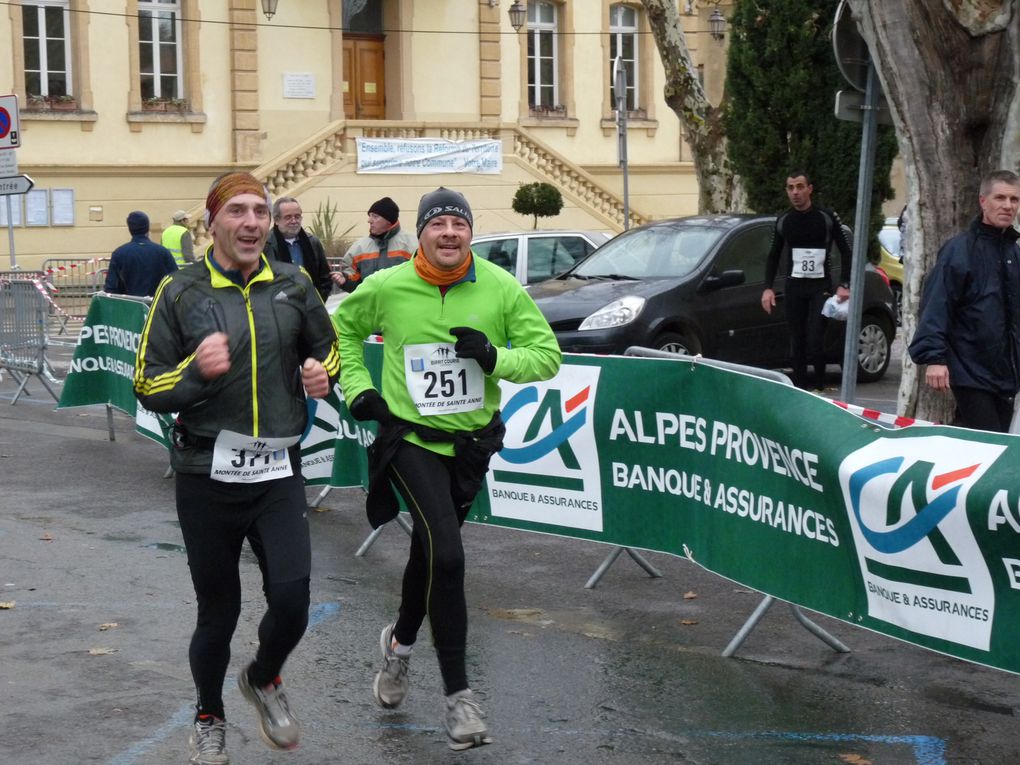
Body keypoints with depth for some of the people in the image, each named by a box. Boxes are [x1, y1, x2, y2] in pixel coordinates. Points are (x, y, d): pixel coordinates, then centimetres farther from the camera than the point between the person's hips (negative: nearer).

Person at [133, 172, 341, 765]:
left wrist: (323, 374, -3)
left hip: (279, 473, 2)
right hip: (208, 476, -2)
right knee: (219, 611, 8)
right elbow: (147, 387, -2)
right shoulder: (181, 293, -4)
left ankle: (264, 680, 26)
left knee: (291, 602, -9)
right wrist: (196, 371, -22)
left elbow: (327, 346, 20)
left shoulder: (294, 285, 3)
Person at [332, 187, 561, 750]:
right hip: (411, 437, -3)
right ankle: (458, 694, -7)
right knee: (446, 556, -18)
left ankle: (400, 643, 48)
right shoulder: (386, 288, -9)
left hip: (470, 444, 3)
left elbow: (547, 355, -6)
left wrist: (495, 357, -23)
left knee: (429, 552, 19)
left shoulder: (500, 289, -9)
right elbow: (343, 328, 10)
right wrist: (357, 388, 0)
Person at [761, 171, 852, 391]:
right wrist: (768, 288, 4)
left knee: (815, 339, -14)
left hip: (821, 286, -3)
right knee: (797, 341, 4)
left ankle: (819, 383, 2)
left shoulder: (827, 218, -1)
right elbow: (773, 257, 15)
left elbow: (845, 251, 2)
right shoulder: (783, 221, 8)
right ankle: (800, 387, 12)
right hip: (794, 286, 3)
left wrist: (844, 285, -7)